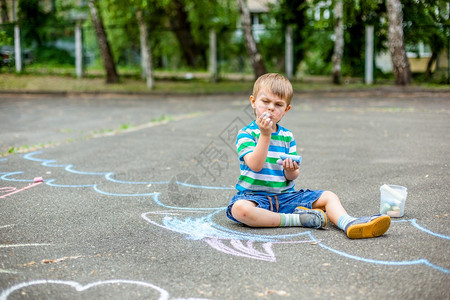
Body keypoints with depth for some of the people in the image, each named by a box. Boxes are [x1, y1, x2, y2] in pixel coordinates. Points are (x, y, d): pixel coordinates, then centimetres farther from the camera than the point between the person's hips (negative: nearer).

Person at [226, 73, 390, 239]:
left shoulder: (287, 136, 9)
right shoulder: (246, 133, -5)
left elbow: (292, 177, 4)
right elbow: (255, 165, -21)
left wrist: (291, 171, -20)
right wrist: (265, 135, -27)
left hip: (284, 196, 5)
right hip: (255, 196, -5)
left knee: (328, 197, -7)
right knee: (240, 208, -39)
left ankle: (348, 223, -34)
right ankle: (296, 219, -29)